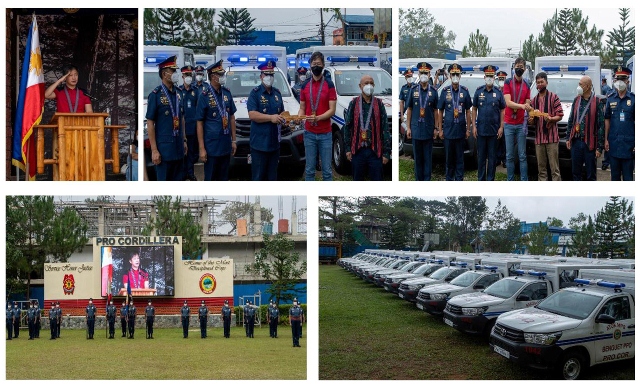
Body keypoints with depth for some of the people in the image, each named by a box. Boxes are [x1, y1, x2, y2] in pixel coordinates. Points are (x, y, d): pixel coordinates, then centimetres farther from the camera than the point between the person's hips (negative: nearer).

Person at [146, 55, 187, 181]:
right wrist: (154, 150, -15)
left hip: (178, 147, 6)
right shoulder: (155, 95, -10)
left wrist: (184, 140, 14)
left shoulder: (178, 93, 8)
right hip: (164, 148, -6)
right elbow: (150, 123, -12)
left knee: (178, 179, 12)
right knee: (163, 180, 2)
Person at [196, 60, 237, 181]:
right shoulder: (204, 95, -10)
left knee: (224, 178, 14)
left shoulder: (227, 93, 5)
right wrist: (201, 148, -13)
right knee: (210, 178, 5)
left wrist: (233, 140, 10)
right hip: (211, 147, -5)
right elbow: (199, 122, -10)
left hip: (226, 146, 5)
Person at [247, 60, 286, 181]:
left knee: (272, 176, 13)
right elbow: (252, 115, -15)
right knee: (258, 176, -2)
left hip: (275, 142, 6)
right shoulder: (255, 93, -5)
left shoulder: (277, 93, 15)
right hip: (259, 143, -6)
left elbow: (282, 111, 26)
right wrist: (271, 118, -23)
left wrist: (283, 118, 2)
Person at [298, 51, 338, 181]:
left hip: (325, 134, -2)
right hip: (309, 133, 2)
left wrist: (318, 118, -22)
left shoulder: (329, 85, -2)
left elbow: (332, 110, -6)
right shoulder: (305, 86, 7)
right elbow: (302, 108, 12)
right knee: (309, 170, 6)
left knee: (327, 170, 2)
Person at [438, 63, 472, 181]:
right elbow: (440, 112, 6)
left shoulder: (465, 91, 3)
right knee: (449, 157, 7)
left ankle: (459, 179, 12)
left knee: (460, 157, 5)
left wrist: (468, 129, 3)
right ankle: (449, 178, 17)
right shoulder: (445, 91, 2)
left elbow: (468, 111, 6)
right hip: (448, 130, 0)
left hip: (460, 130, 0)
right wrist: (440, 129, 2)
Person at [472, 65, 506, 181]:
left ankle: (490, 179, 12)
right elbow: (474, 109, 5)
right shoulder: (478, 91, 4)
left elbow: (502, 110, 4)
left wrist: (501, 127, -4)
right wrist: (474, 126, -1)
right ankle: (481, 179, 14)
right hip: (481, 129, 1)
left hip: (494, 130, -1)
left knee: (492, 157, 5)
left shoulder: (498, 93, 2)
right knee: (481, 156, 6)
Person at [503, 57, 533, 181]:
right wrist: (522, 106, -25)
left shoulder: (526, 85, 9)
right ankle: (510, 181, 7)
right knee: (510, 156, 2)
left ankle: (524, 181, 2)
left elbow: (527, 105, 8)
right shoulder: (508, 82, 0)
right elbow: (508, 102, -10)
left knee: (522, 156, 1)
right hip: (509, 124, -2)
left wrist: (530, 109, -15)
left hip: (521, 124, 2)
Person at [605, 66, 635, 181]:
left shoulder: (633, 98, -4)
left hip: (629, 144, -3)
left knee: (628, 176, 4)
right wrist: (606, 140, 4)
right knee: (615, 175, 14)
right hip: (613, 144, 3)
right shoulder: (610, 98, 5)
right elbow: (607, 120, 9)